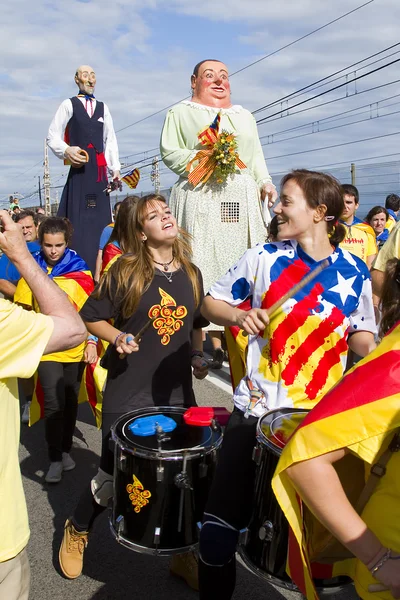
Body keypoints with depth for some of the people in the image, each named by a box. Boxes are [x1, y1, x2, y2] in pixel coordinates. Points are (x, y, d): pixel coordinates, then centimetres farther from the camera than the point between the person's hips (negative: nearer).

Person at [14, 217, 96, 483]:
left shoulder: (80, 271, -2)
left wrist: (92, 342, -5)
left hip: (76, 349, 1)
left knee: (70, 402, 12)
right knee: (54, 403, -5)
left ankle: (66, 450, 29)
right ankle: (55, 458, 10)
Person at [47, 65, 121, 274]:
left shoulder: (103, 107, 18)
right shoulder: (68, 104, 6)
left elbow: (111, 141, 16)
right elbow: (52, 135, 1)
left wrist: (115, 168, 6)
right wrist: (66, 150, -18)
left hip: (99, 169, 4)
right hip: (78, 169, -4)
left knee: (99, 217, 2)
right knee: (78, 217, -7)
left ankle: (99, 271, 6)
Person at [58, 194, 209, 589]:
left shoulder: (191, 273, 4)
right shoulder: (125, 271, -9)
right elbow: (90, 317, -3)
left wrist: (197, 357, 3)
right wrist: (117, 337, -20)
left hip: (177, 391, 4)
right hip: (127, 393, -4)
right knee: (112, 475, 7)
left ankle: (184, 553, 33)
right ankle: (77, 530, 39)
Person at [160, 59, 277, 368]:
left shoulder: (244, 116, 26)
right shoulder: (181, 113, 13)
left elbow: (257, 156, 21)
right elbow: (169, 152, 2)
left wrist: (266, 182, 3)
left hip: (242, 198, 4)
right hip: (200, 198, -4)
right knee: (204, 262, -10)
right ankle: (213, 339, -8)